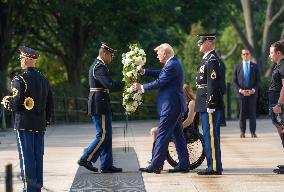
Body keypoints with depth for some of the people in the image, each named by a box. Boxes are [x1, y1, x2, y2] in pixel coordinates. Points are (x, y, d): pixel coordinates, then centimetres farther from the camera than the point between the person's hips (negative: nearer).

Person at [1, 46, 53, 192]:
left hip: (24, 124, -6)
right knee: (38, 156, 10)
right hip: (40, 125, 6)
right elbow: (50, 104, 13)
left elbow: (16, 102, -18)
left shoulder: (20, 80, -12)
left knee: (26, 157, -3)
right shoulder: (44, 80, 10)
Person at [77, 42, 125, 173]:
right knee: (103, 135, -7)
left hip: (99, 107, 11)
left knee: (106, 136, 10)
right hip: (100, 106, -11)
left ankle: (106, 165, 11)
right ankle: (86, 159, -3)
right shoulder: (100, 67, -15)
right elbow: (111, 86, -25)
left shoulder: (96, 65, 19)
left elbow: (107, 86, 19)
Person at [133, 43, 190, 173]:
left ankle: (155, 165, -9)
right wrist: (144, 72, 11)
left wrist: (141, 87, -8)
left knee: (162, 135, -9)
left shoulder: (171, 66, -18)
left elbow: (159, 83, -18)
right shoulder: (174, 63, 14)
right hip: (176, 105, 11)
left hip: (171, 106, -11)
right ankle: (184, 165, 14)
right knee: (178, 135, 12)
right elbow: (161, 74, 21)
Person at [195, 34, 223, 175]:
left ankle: (215, 167, -5)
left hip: (210, 105, -10)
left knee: (211, 135, -7)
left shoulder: (212, 60, -15)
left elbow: (213, 84, -19)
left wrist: (210, 106, -21)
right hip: (206, 105, 10)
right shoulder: (208, 59, 17)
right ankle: (213, 166, 17)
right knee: (209, 135, 12)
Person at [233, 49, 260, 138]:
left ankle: (253, 132, 2)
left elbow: (258, 80, 5)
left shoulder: (255, 66, 8)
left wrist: (253, 90, -9)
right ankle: (242, 132, 4)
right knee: (242, 113, 0)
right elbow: (235, 81, 6)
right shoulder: (237, 67, 9)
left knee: (252, 113, -1)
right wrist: (240, 90, -8)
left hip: (252, 93, 0)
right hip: (241, 93, 0)